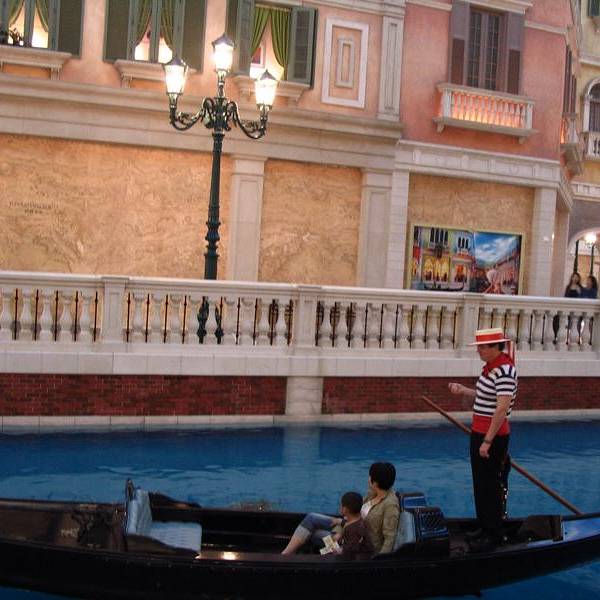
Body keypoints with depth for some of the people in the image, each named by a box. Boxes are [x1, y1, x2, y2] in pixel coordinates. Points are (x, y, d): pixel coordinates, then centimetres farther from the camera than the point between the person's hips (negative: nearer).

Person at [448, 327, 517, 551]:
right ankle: (484, 526, 31)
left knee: (490, 486, 1)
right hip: (479, 432, 9)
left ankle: (493, 534, 14)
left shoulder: (504, 371, -21)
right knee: (480, 484, 18)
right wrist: (464, 391, 6)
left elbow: (502, 409, -25)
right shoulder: (490, 367, 9)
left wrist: (488, 441, -25)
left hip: (493, 436, -9)